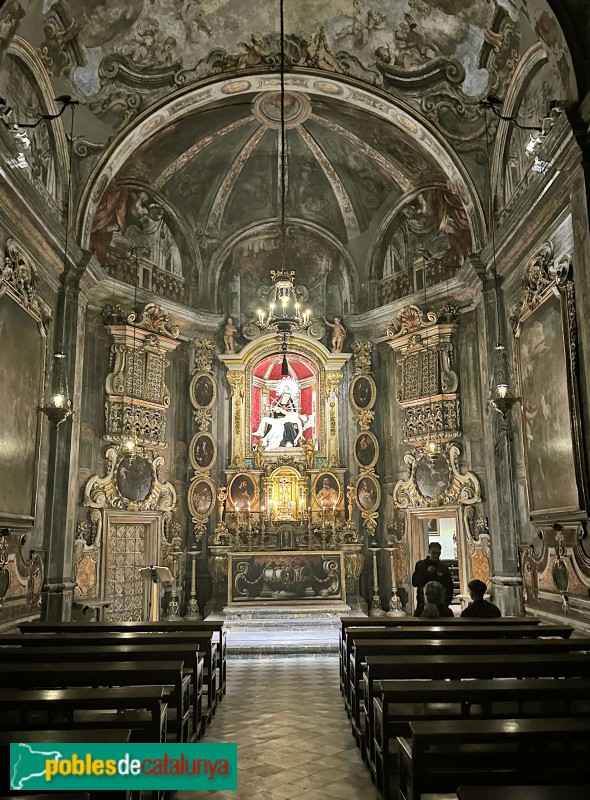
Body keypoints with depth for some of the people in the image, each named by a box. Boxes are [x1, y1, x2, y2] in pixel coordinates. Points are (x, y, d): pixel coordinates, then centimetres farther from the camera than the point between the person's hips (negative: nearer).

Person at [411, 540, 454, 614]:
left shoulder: (443, 567, 7)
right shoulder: (420, 564, 5)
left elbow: (449, 587, 10)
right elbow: (414, 582, -3)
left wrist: (446, 602, -2)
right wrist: (427, 573, -11)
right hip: (423, 603, 0)